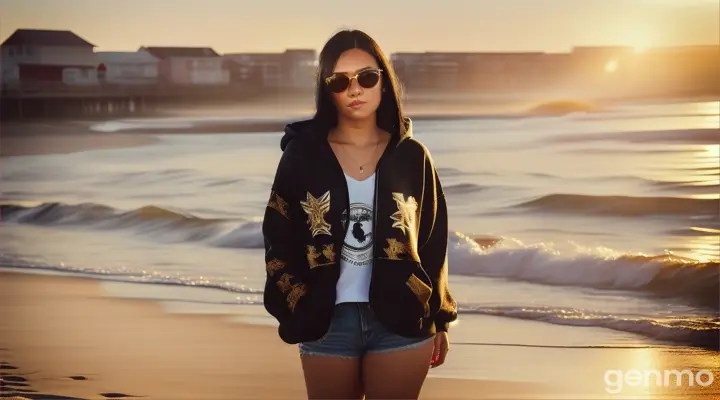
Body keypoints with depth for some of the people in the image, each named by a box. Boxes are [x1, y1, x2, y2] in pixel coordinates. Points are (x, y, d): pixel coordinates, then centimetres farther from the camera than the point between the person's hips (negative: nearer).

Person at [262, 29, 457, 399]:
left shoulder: (411, 156, 3)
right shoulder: (302, 154, 0)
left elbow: (433, 243, 6)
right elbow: (278, 240, 3)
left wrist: (440, 321, 6)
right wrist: (297, 310, -4)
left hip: (401, 321, 0)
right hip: (326, 321, 0)